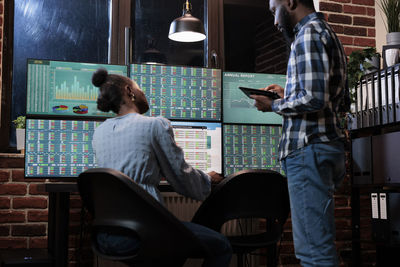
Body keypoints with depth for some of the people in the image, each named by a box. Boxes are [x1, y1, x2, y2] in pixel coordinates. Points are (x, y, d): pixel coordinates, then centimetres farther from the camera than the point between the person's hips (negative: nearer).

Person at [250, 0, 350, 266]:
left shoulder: (309, 32, -8)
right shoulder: (327, 33, 23)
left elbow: (313, 99, -20)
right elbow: (343, 102, 26)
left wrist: (273, 105, -4)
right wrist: (288, 95, 22)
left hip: (309, 148, -11)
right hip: (327, 145, 11)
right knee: (319, 242, 14)